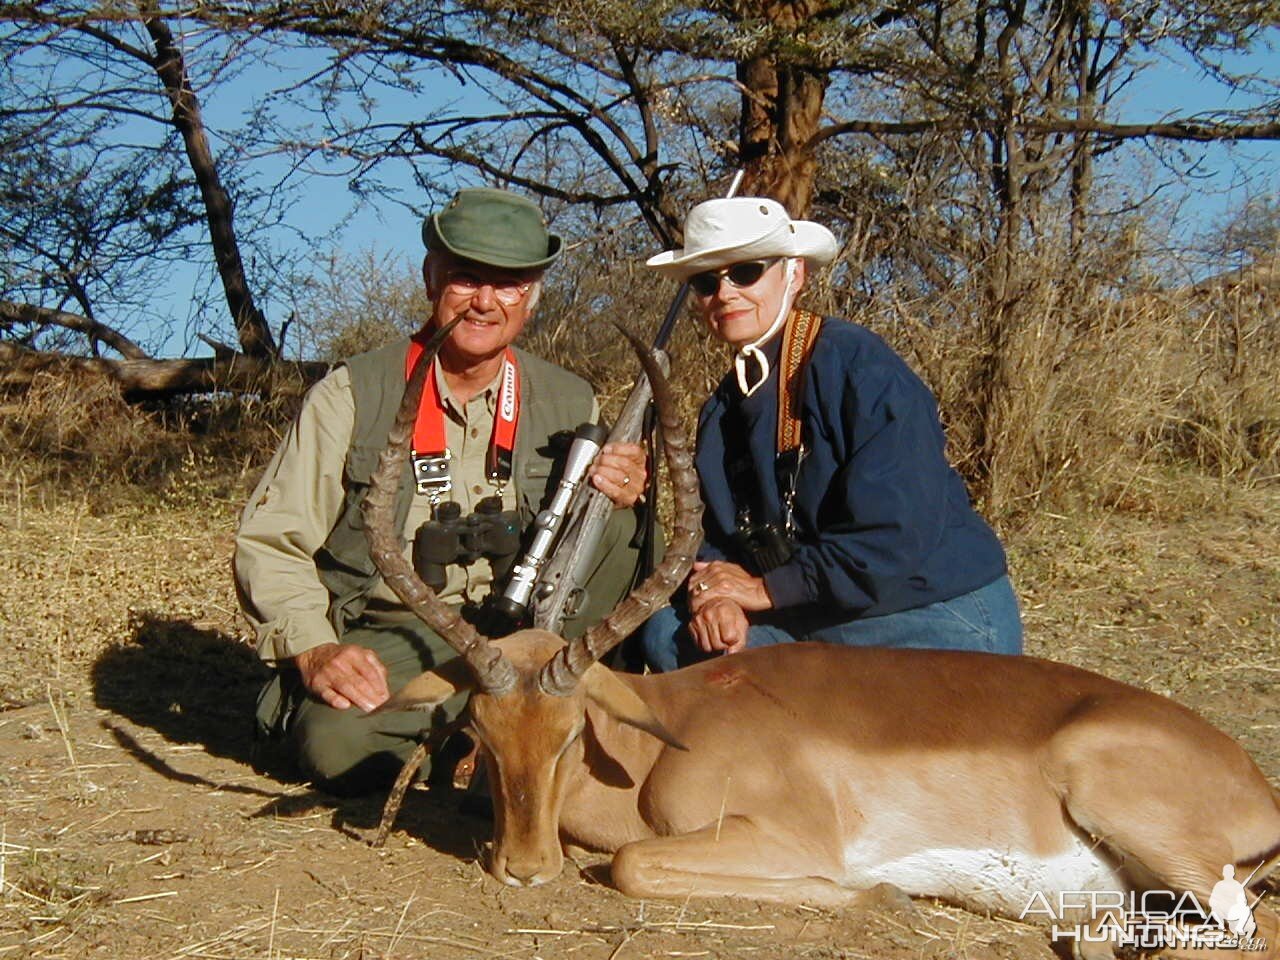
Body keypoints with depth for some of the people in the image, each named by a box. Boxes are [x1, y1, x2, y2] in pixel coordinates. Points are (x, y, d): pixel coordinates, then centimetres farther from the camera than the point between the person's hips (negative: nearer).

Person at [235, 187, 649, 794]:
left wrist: (623, 500, -16)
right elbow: (269, 544, -6)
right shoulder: (351, 395, -5)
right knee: (337, 742, -33)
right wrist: (314, 651, -21)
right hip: (385, 641, -2)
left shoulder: (569, 403, 3)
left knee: (617, 520, -18)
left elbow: (594, 545, 8)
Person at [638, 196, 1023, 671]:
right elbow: (721, 537, 8)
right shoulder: (723, 406, 9)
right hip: (820, 623, 7)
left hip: (941, 628, -7)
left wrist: (766, 588, -16)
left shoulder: (859, 366, -16)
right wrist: (714, 595, -16)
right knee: (667, 631, -4)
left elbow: (897, 537, -24)